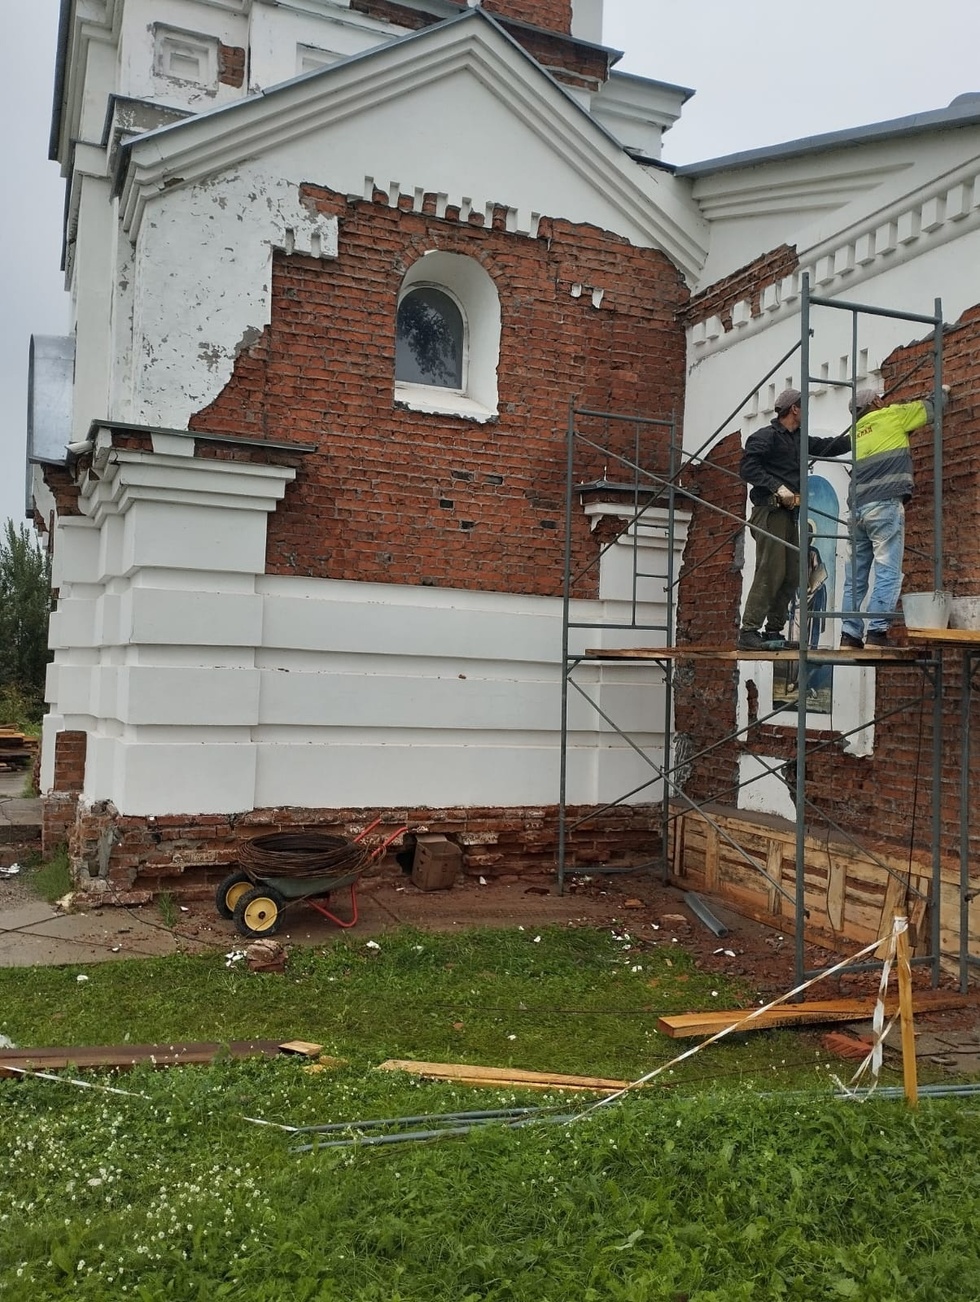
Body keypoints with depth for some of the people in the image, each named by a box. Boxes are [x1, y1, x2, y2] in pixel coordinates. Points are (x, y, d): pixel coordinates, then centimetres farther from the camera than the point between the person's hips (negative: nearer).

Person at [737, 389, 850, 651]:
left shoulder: (798, 440, 23)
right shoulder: (765, 436, -4)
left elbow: (826, 446, 28)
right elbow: (748, 468, -14)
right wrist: (777, 487, -20)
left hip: (788, 514, 9)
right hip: (770, 511, -9)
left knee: (791, 575, 6)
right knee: (770, 573, -16)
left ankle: (774, 632, 9)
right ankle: (748, 633, -17)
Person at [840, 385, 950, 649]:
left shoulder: (857, 432, 23)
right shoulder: (890, 416, 7)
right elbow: (929, 409, 18)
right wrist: (943, 391, 35)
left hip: (858, 508, 7)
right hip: (885, 505, -6)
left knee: (855, 577, 4)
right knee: (888, 572, -9)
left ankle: (850, 634, 0)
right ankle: (877, 632, -17)